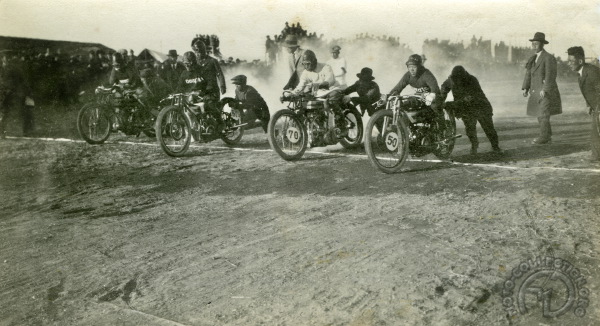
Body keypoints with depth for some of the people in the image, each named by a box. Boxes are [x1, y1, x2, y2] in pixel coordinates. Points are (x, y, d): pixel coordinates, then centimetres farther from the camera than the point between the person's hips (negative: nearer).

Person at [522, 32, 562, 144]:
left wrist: (544, 89, -26)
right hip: (537, 92, 8)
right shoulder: (533, 58, 14)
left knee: (543, 114, -8)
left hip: (546, 91, -8)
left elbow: (551, 75, -19)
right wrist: (525, 88, -1)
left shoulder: (549, 58, -12)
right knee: (540, 114, 11)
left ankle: (544, 137, -1)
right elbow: (529, 74, 10)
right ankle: (547, 136, 19)